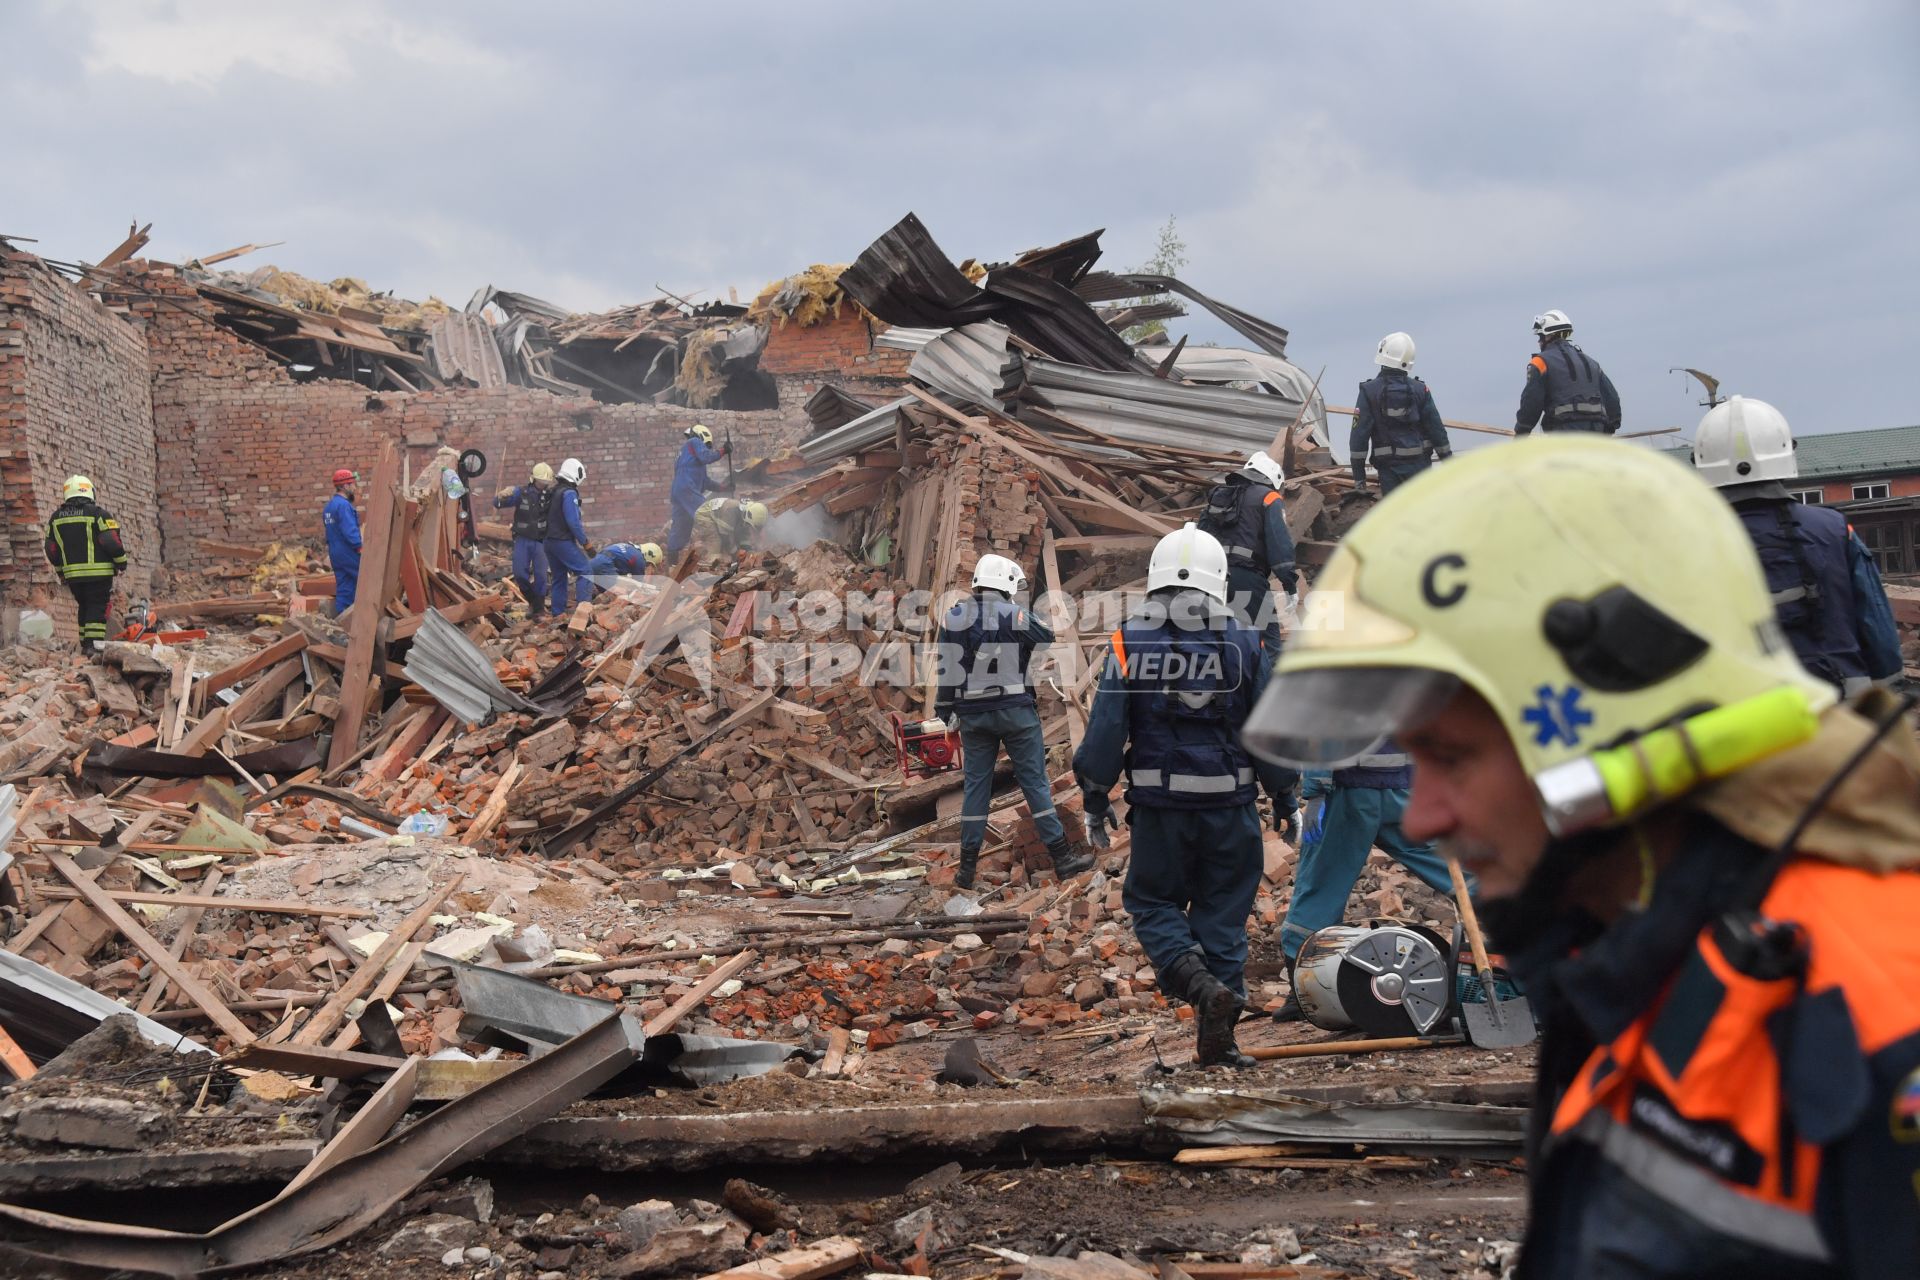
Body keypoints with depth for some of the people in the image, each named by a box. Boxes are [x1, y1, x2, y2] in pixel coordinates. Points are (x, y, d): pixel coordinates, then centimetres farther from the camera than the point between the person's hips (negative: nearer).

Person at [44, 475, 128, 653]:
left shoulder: (56, 517, 10)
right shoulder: (98, 513, -7)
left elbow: (52, 549, 14)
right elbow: (112, 542, -11)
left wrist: (61, 572, 25)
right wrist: (122, 563, 2)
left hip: (72, 575, 5)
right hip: (99, 572, -5)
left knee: (84, 607, 16)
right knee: (98, 607, -3)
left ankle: (85, 644, 16)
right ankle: (95, 644, -12)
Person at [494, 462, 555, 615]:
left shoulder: (550, 494, -5)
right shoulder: (521, 492, -5)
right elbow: (497, 503, -6)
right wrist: (501, 496, -31)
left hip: (541, 541, -1)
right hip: (522, 540, 1)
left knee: (540, 575, -4)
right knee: (519, 573, -2)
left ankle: (539, 608, 9)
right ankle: (532, 599, 22)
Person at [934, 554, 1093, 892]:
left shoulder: (953, 618, 0)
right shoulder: (1017, 616, -9)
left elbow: (947, 671, 2)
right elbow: (1051, 640, 5)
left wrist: (946, 712, 11)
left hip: (973, 714, 3)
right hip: (1015, 711, -3)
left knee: (975, 785, 9)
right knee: (1035, 781, 3)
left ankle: (968, 867, 10)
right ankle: (1062, 856, 6)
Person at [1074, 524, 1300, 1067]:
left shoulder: (1129, 641, -4)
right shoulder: (1243, 641, -1)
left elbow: (1105, 728, -4)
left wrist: (1095, 798, 7)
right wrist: (1284, 795, 14)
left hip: (1158, 807, -1)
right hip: (1229, 805, 1)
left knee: (1152, 902, 14)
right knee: (1222, 914, 10)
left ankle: (1202, 985, -12)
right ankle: (1216, 1037, 10)